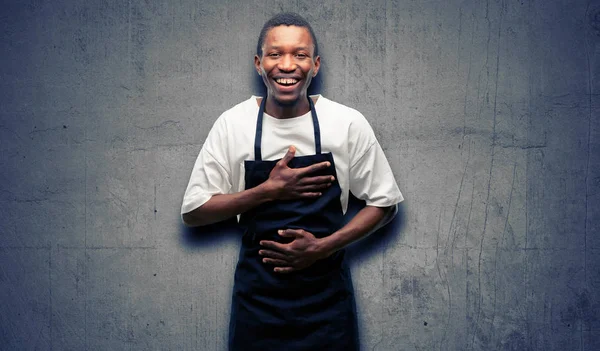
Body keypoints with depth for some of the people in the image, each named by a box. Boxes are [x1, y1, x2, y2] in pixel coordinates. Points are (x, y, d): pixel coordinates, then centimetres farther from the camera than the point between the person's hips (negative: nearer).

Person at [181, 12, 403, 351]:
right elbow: (193, 211, -4)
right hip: (257, 294, 1)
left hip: (327, 294, 0)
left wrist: (322, 247, -14)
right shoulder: (232, 124, -6)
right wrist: (269, 190, -16)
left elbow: (384, 203, 0)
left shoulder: (349, 123, -8)